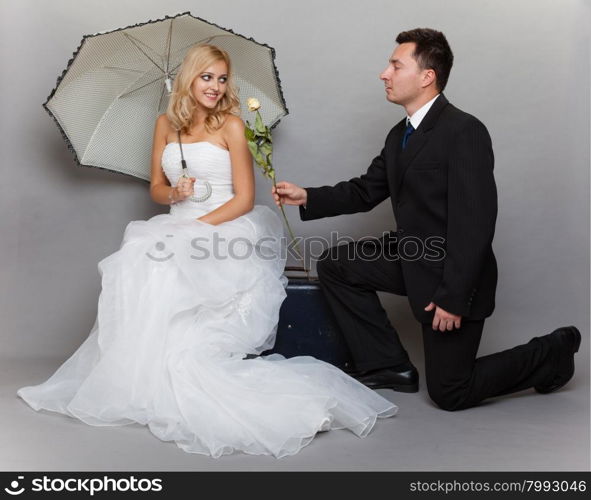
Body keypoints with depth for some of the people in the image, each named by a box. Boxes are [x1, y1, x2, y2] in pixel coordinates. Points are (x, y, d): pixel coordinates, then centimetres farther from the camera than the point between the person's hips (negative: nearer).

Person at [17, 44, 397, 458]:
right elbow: (156, 188, 17)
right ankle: (133, 373, -17)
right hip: (178, 229, 4)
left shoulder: (230, 124, 0)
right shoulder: (167, 125, 14)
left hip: (224, 229, -4)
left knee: (161, 267, -30)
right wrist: (174, 194, -7)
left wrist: (196, 226, -15)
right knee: (137, 262, -26)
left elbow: (244, 199, -5)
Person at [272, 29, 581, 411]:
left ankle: (554, 353, 21)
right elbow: (365, 191, 13)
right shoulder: (400, 135, 6)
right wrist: (307, 197, 1)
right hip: (412, 258, 8)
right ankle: (390, 367, 11)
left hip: (452, 276, -8)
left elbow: (475, 223, -25)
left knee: (449, 393, 1)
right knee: (335, 265, 4)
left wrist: (452, 296, -25)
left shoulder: (465, 132, -22)